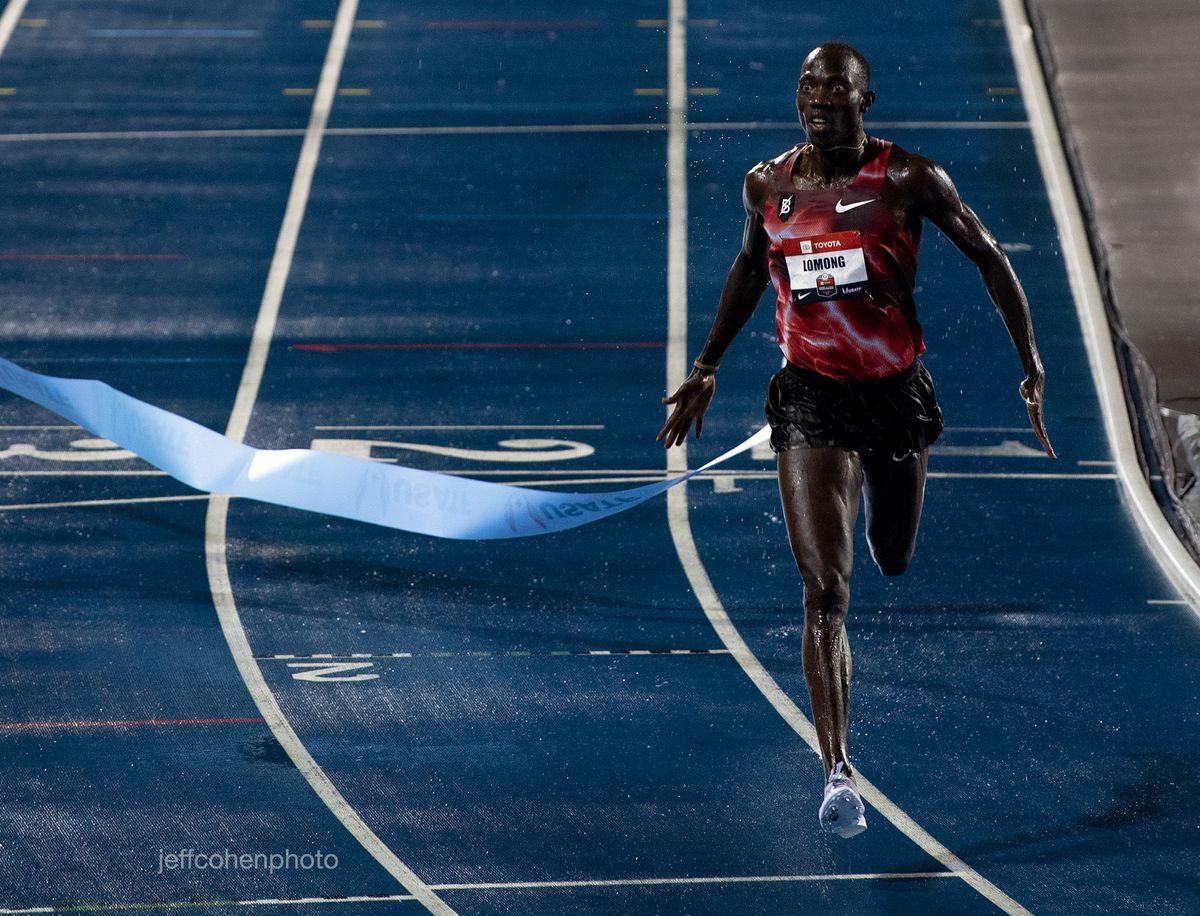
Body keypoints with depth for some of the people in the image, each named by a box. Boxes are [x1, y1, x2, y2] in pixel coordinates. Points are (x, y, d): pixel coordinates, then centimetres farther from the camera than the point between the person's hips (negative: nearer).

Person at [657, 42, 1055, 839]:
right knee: (826, 590, -11)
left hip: (896, 392, 0)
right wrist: (707, 369, 18)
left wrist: (1032, 365, -1)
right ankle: (838, 772, -12)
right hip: (812, 398, 0)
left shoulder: (910, 180, -9)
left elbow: (989, 258, 1)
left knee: (893, 562, 20)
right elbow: (750, 269, 17)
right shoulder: (768, 185, -2)